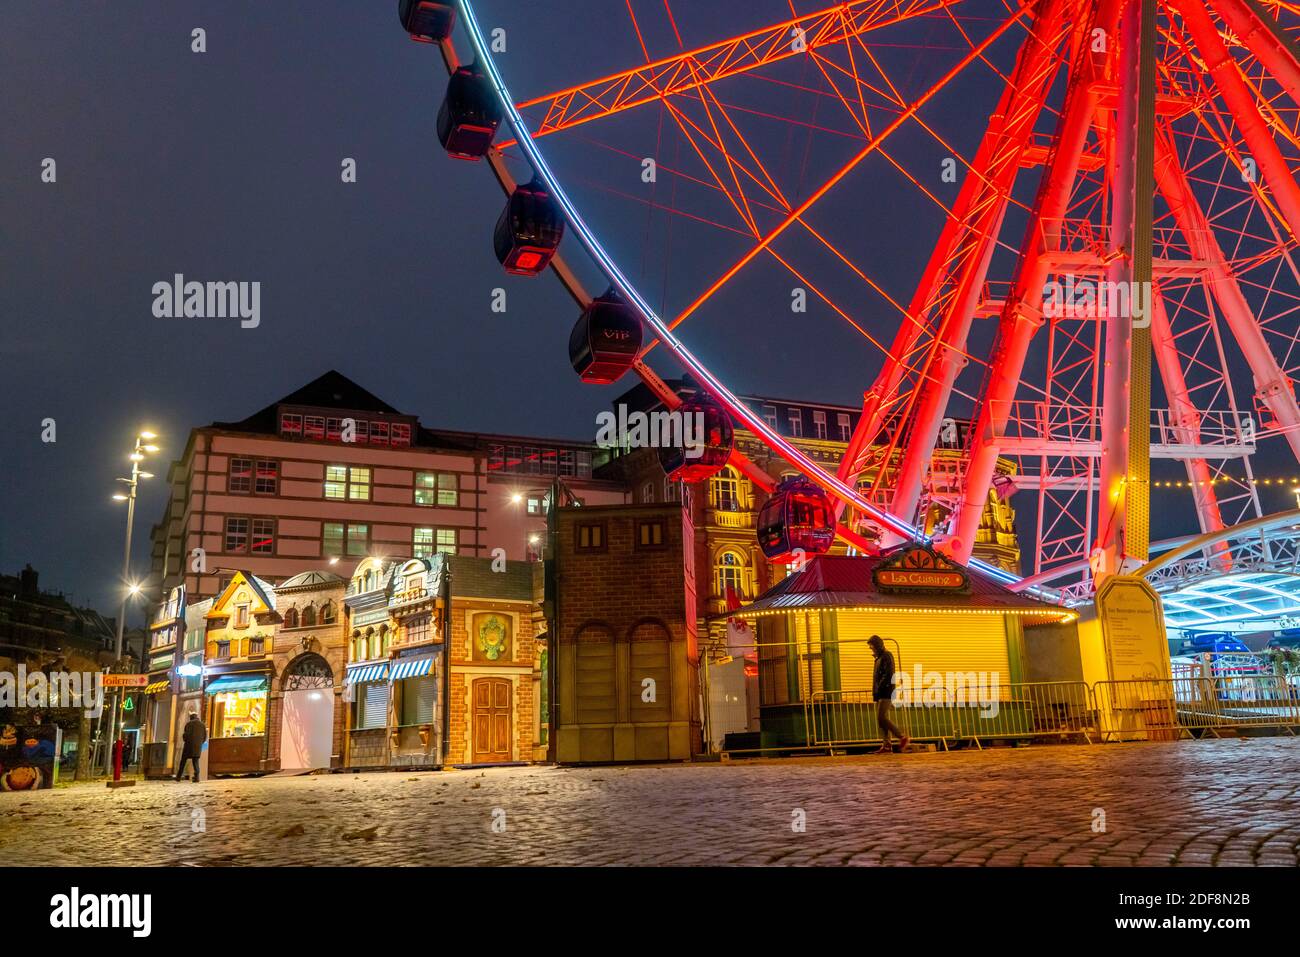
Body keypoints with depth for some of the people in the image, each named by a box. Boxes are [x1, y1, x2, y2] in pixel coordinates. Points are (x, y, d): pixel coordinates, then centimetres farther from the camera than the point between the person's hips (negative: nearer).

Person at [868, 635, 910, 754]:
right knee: (880, 719, 5)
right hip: (880, 694, 10)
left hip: (886, 693, -10)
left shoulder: (886, 657, -8)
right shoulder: (879, 658, 22)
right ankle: (886, 745, 4)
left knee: (882, 718, -15)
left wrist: (878, 690, -19)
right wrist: (875, 692, 12)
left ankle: (903, 738, -8)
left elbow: (888, 676, -18)